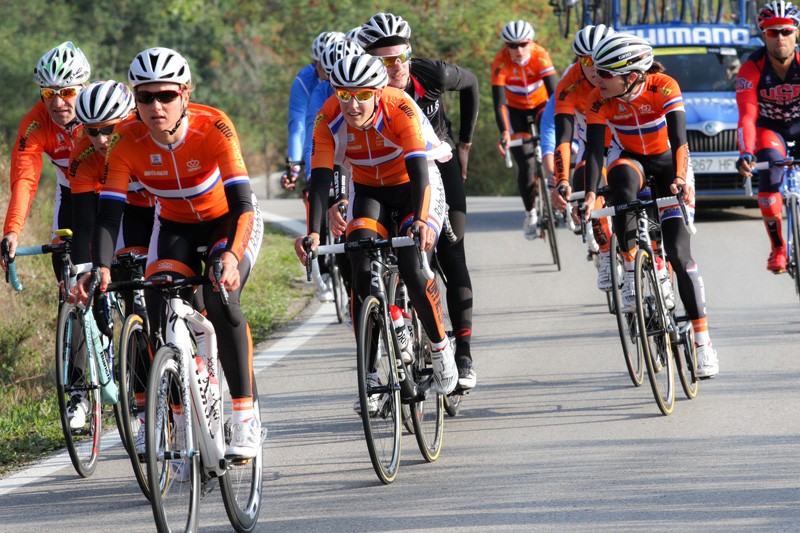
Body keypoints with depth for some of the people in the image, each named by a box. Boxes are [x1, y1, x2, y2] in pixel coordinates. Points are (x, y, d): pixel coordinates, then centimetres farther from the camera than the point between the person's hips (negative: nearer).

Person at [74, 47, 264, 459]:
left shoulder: (213, 128, -31)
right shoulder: (126, 142, -23)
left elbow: (242, 204, -39)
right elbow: (109, 212, -25)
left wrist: (232, 256, -56)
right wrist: (100, 267, -43)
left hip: (227, 220, -3)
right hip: (175, 227, 3)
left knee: (221, 299, -29)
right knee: (159, 310, -20)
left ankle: (245, 420, -22)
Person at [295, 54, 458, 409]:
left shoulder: (400, 109, -30)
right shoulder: (329, 119, -22)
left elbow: (418, 169, -37)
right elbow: (320, 178, -27)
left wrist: (421, 221, -54)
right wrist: (313, 233, -42)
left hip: (413, 185, -3)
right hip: (368, 190, 3)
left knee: (411, 270, -23)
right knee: (361, 273, -18)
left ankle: (441, 350, 1)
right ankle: (371, 374, -11)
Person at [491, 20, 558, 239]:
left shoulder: (540, 56, -29)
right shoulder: (501, 62, -28)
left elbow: (554, 92, -34)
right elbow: (499, 102, -33)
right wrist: (504, 133, -47)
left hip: (541, 104, 1)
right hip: (516, 110, -1)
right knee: (525, 164, -9)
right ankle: (530, 213, 9)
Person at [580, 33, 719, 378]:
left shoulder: (663, 88, -28)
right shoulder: (599, 100, -22)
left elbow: (679, 140, -35)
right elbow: (594, 149, -28)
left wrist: (679, 180, -51)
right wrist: (590, 195, -43)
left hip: (668, 161, -2)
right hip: (630, 158, 2)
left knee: (679, 251, -13)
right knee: (622, 184, -38)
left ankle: (703, 340, -10)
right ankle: (631, 269, -25)